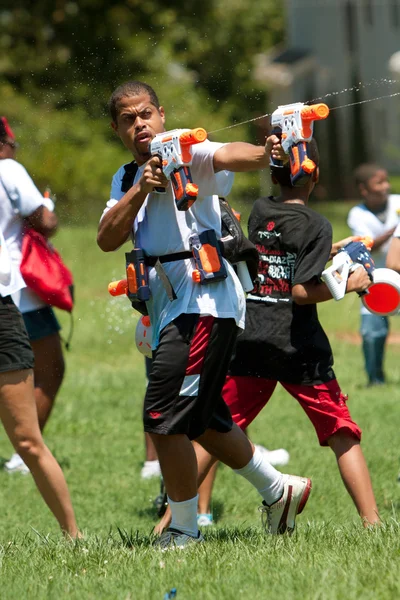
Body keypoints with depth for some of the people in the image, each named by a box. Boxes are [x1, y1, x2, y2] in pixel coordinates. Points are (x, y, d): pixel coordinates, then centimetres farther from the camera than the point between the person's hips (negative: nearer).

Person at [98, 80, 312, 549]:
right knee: (202, 419, 20)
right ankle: (278, 489, 37)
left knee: (164, 416, -12)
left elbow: (228, 156, -29)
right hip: (169, 310, 9)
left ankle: (184, 530, -1)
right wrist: (140, 190, -13)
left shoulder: (188, 154, -6)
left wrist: (266, 153, -51)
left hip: (205, 302, -9)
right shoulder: (125, 179, 16)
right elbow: (107, 240, 2)